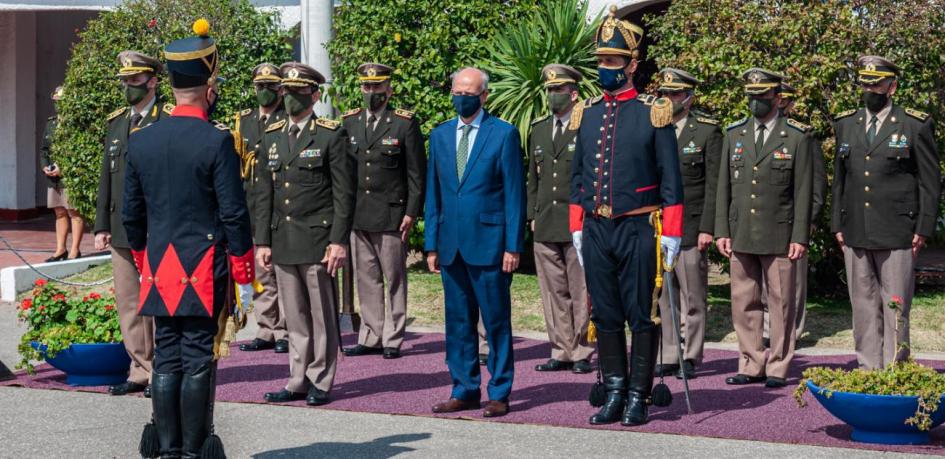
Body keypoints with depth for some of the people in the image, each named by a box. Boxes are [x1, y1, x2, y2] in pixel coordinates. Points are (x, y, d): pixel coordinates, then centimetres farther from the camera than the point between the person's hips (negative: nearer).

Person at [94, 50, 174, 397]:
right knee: (128, 304, 10)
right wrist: (102, 225, 13)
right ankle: (141, 371, 18)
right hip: (122, 230, 7)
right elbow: (107, 176, 17)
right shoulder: (117, 121, 15)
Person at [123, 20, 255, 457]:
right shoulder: (217, 141, -11)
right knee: (198, 362, 0)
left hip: (159, 271, 5)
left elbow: (131, 215, 10)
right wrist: (244, 275, -3)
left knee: (166, 360, 9)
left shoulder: (140, 140, 5)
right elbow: (233, 214, -11)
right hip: (205, 272, -5)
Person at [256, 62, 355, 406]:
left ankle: (320, 382, 9)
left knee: (323, 316, 1)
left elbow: (344, 194, -6)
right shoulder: (272, 137, 13)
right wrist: (263, 242, 9)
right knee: (295, 319, 10)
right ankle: (298, 382, 16)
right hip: (283, 242, 5)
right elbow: (265, 194, 14)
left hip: (318, 240, -5)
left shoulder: (332, 135, -3)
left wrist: (339, 241, -12)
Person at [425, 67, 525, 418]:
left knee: (496, 321, 1)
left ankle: (499, 393, 8)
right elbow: (433, 193, 15)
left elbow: (514, 194, -4)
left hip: (489, 242, -5)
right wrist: (431, 244, 10)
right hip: (452, 244, 5)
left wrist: (513, 246, -9)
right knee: (458, 322, 9)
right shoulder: (440, 135, 13)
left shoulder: (504, 134, -2)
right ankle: (464, 390, 17)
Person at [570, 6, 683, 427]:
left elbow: (670, 177, -4)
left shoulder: (653, 113, -4)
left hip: (637, 230, -5)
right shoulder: (588, 113, 10)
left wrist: (671, 233, -8)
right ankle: (614, 394, 16)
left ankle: (639, 397, 9)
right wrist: (577, 227, 11)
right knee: (605, 316, 8)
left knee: (641, 316, 1)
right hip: (595, 230, 5)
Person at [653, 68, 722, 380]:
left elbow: (713, 185, -3)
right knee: (663, 297, 6)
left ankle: (690, 359, 7)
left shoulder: (707, 132, 0)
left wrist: (707, 229, -10)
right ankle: (669, 357, 13)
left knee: (692, 298, 0)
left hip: (691, 229, -4)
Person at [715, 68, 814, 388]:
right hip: (741, 235, 4)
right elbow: (724, 187, 12)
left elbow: (803, 192, -2)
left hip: (779, 237, -4)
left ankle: (778, 368, 8)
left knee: (781, 304, 1)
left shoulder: (798, 137, 1)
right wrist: (722, 231, 6)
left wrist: (800, 237, -7)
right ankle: (751, 365, 15)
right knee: (744, 303, 6)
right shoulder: (734, 134, 11)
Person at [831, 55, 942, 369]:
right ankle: (867, 370, 14)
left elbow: (931, 182, 1)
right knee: (863, 307, 8)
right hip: (855, 234, 4)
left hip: (897, 235, -4)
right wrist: (838, 224, 12)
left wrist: (923, 229, -5)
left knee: (895, 308, -3)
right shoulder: (846, 125, 13)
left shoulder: (916, 125, 0)